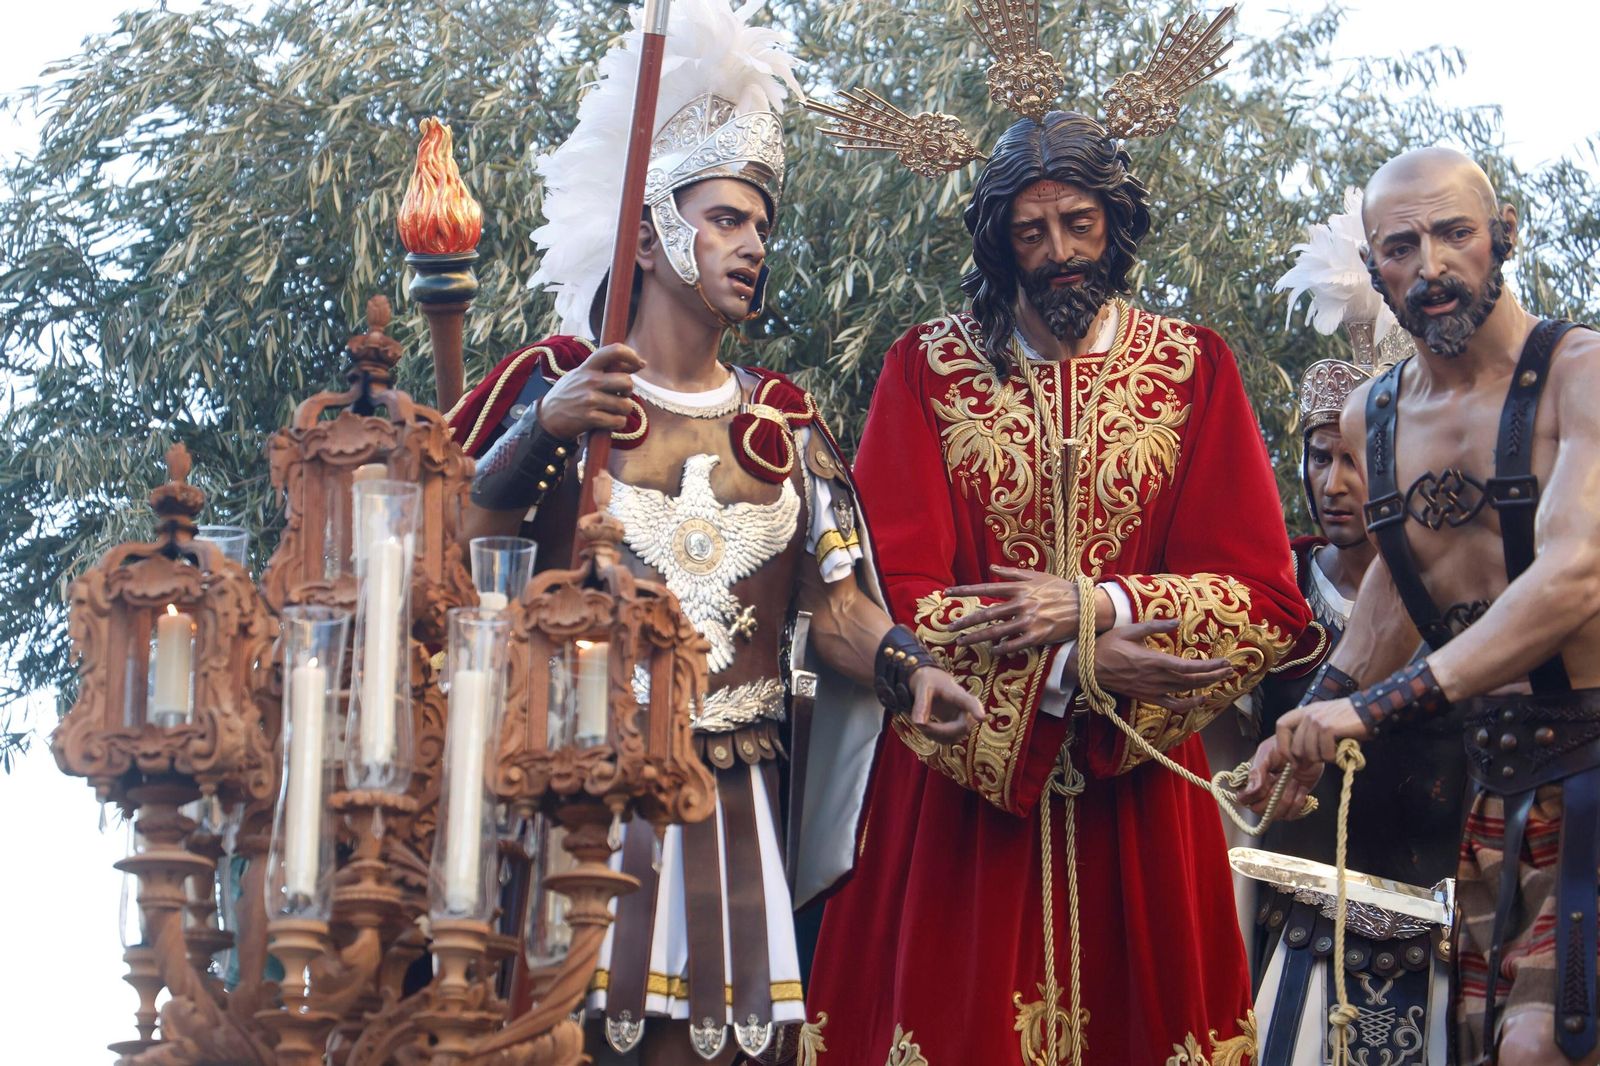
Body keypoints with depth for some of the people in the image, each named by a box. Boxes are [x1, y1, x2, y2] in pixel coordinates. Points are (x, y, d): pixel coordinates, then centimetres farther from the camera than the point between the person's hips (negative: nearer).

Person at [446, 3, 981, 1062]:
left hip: (727, 806, 3)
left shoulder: (784, 423, 13)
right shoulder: (555, 385, 2)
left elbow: (838, 605, 6)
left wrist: (908, 669, -13)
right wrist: (540, 431, -19)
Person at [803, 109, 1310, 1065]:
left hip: (1132, 785, 1)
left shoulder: (1194, 367, 3)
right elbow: (894, 592, -8)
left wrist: (1096, 607, -17)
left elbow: (1269, 600, -3)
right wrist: (1078, 667, -17)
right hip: (960, 771, -1)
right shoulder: (928, 368, 1)